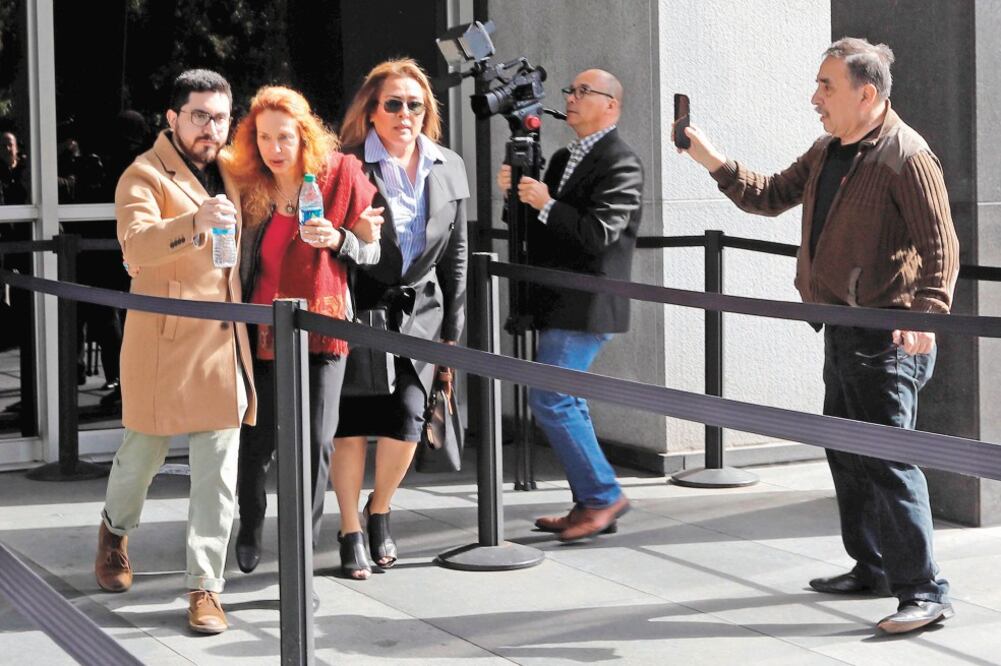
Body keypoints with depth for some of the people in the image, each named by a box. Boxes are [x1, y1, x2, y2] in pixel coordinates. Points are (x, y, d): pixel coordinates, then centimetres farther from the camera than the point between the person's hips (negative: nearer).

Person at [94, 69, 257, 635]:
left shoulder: (224, 174, 14)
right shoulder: (145, 175, -8)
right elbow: (136, 243, -28)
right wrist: (195, 221, -44)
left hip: (222, 341, 5)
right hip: (165, 341, -5)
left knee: (218, 473, 0)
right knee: (146, 449, 10)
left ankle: (205, 587, 5)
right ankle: (116, 529, 40)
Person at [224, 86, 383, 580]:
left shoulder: (341, 174, -5)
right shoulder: (246, 183, 1)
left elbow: (373, 250, 1)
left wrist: (337, 239, -18)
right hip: (263, 329, 1)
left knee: (315, 441, -5)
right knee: (256, 439, 5)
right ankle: (250, 529, 32)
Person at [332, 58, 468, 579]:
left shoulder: (449, 168, 7)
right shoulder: (347, 165, -8)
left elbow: (455, 253, 12)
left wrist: (451, 332, 11)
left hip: (418, 309, 3)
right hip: (359, 307, -3)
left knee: (407, 417, -7)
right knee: (352, 423, -2)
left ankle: (380, 511, 18)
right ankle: (351, 533, 12)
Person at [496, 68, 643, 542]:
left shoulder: (620, 164, -11)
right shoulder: (564, 158, 17)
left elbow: (598, 233, -21)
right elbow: (540, 223, 17)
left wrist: (546, 204, -24)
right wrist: (517, 192, 0)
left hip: (585, 304, -10)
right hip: (559, 303, 10)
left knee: (550, 399, -13)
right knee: (565, 402, 11)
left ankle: (602, 495, -4)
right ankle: (590, 504, 18)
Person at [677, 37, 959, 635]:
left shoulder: (906, 156, -16)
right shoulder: (827, 152, 13)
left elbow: (941, 247, -21)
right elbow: (771, 197, 20)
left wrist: (927, 313, -34)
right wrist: (712, 161, 9)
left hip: (888, 336, -10)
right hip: (844, 331, 10)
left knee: (886, 459, -12)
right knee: (845, 453, 16)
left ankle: (924, 590, -7)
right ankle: (872, 568, 29)